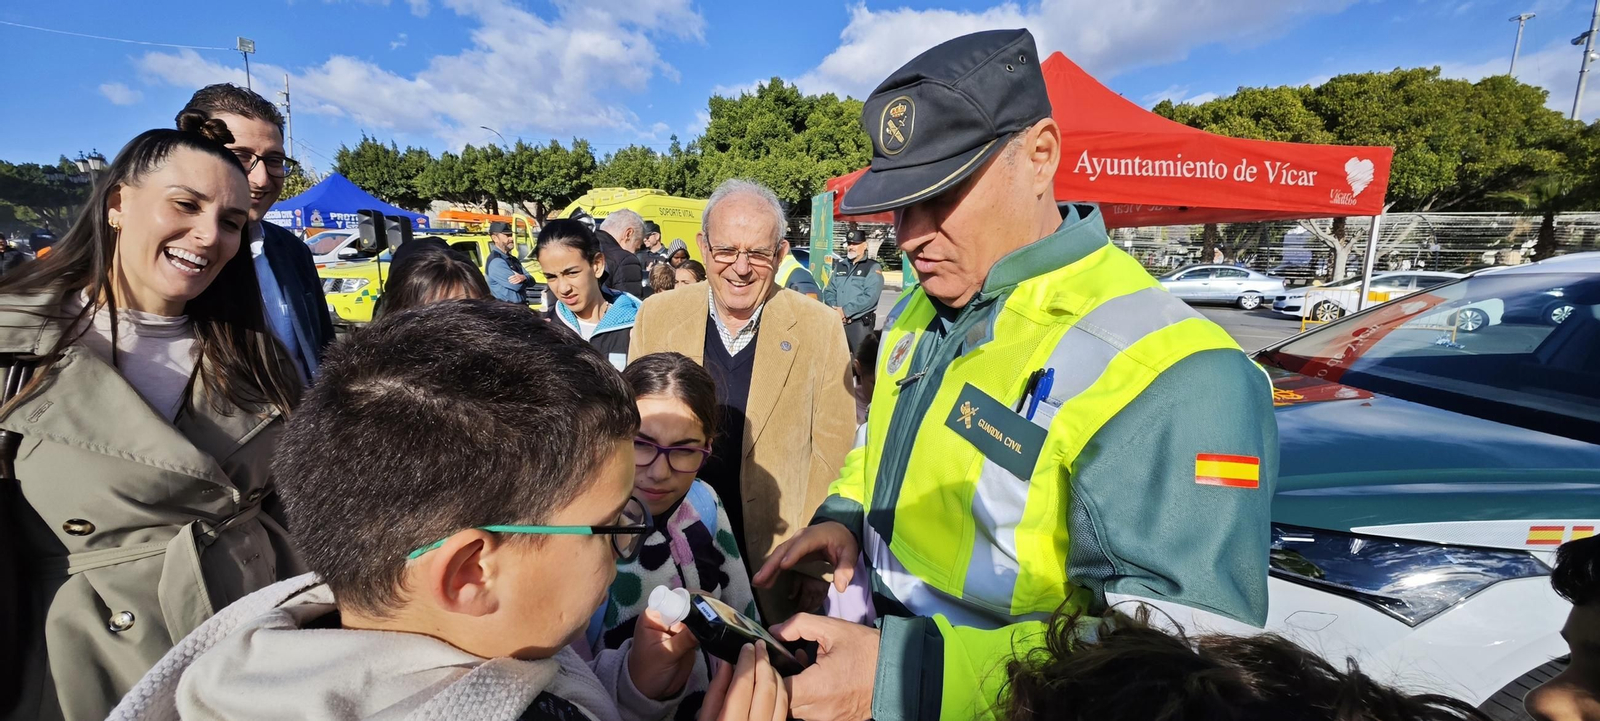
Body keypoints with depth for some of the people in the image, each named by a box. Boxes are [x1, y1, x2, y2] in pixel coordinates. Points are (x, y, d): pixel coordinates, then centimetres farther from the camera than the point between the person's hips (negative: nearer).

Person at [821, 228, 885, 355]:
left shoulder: (873, 267, -3)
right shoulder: (840, 265, 16)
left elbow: (870, 297, -15)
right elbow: (829, 291, 13)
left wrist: (845, 311, -16)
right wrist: (835, 309, -7)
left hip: (861, 323, -6)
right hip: (837, 322, 6)